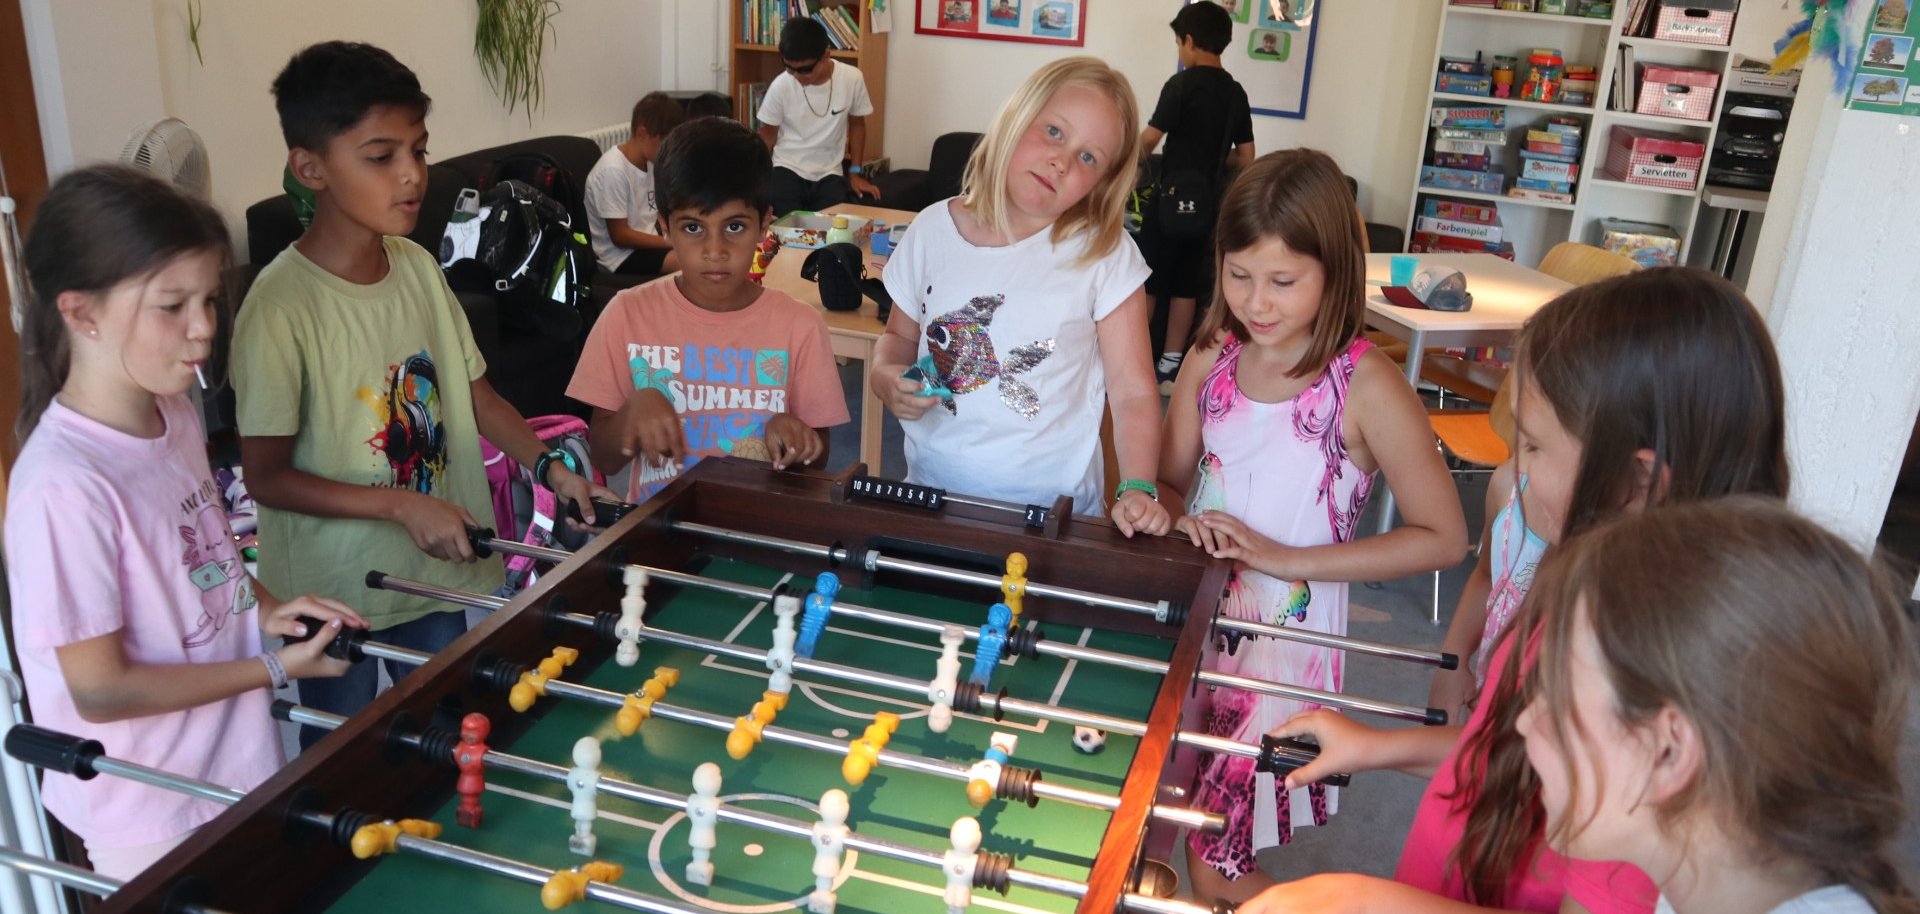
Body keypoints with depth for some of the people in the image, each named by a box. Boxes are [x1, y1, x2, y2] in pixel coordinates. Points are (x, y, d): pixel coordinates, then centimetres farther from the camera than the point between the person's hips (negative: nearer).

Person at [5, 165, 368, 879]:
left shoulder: (176, 414, -2)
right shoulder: (64, 487, -27)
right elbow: (100, 689, -21)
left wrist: (263, 608, -4)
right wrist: (276, 667, -16)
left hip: (241, 766, 7)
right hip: (152, 821, -7)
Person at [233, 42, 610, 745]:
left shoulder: (419, 269, -2)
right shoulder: (281, 305, -21)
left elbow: (476, 394, 7)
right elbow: (266, 476, -17)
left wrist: (549, 465, -8)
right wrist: (404, 504, -24)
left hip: (438, 568, 5)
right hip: (336, 593, -5)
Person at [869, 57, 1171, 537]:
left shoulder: (1105, 254, -8)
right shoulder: (933, 230, 1)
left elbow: (1132, 392, -8)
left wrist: (1138, 489, -20)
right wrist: (885, 378, -6)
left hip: (1051, 507, -2)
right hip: (932, 490, 2)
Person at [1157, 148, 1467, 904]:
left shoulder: (1364, 387, -15)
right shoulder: (1210, 360, 0)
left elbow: (1442, 538, -13)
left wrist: (1287, 558, -17)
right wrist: (1183, 521, -13)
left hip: (1284, 638, -4)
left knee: (1216, 873, 2)